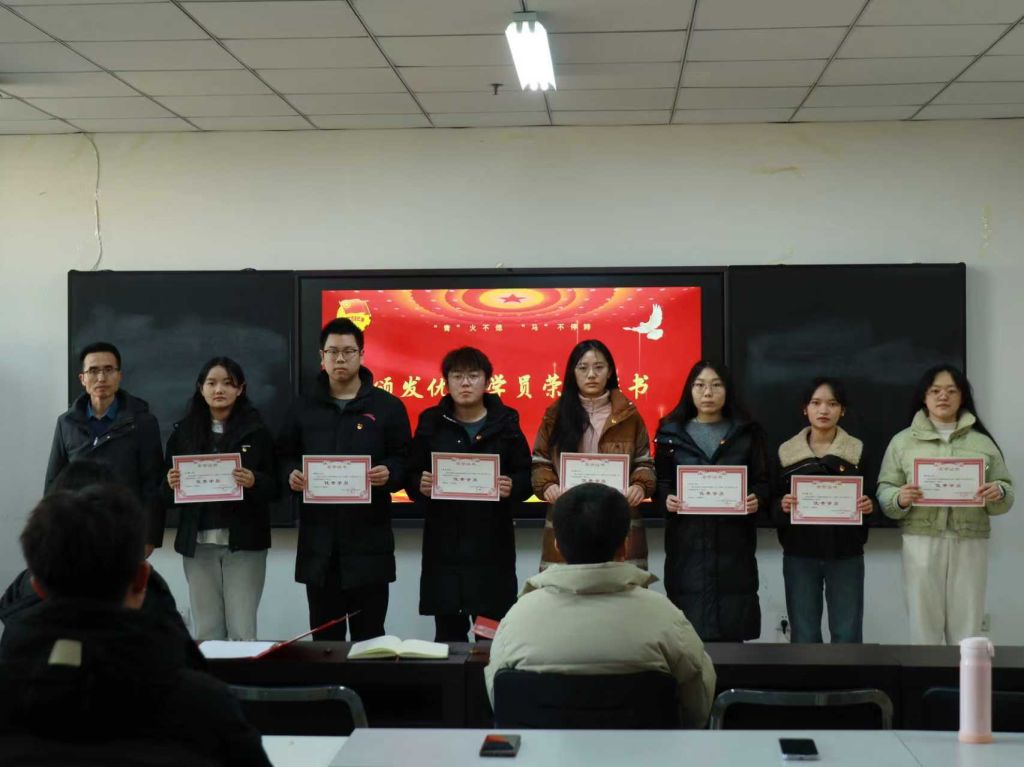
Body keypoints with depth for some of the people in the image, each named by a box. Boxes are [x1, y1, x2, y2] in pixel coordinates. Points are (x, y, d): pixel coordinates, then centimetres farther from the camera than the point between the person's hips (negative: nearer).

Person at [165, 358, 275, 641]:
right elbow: (168, 491, 10)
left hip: (244, 541, -2)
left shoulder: (257, 431, 2)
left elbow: (274, 486, 1)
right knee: (206, 631, 4)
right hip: (198, 542, 2)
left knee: (242, 630, -4)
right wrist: (171, 484, -12)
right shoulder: (184, 432, 8)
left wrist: (253, 481, -19)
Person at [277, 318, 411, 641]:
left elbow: (405, 461, 3)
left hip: (368, 539, -2)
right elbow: (284, 456, 13)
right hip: (318, 541, 2)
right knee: (324, 636, 9)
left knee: (369, 636, 2)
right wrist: (291, 475, -8)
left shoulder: (388, 406, 4)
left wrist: (389, 474, -18)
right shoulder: (303, 408, 12)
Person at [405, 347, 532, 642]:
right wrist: (420, 485, -14)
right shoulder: (431, 422, 7)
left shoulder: (505, 423, 4)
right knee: (448, 631, 5)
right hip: (443, 543, 1)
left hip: (492, 544, -1)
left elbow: (526, 476, 4)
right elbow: (412, 476, 8)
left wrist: (513, 487, -17)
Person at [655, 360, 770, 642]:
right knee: (689, 631, -6)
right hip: (687, 542, 0)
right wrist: (666, 499, -14)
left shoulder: (747, 432, 10)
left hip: (733, 543, 1)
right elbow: (660, 482, 7)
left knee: (732, 631, -3)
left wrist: (757, 499, -13)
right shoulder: (671, 432, 8)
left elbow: (763, 481, 8)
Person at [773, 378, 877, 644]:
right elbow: (772, 505, 5)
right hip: (799, 555, 0)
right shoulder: (786, 453, 5)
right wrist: (782, 506, -16)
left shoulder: (858, 451, 6)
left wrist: (868, 505, -14)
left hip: (846, 555, 0)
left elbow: (871, 499, 8)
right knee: (803, 636, 1)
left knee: (848, 636, 0)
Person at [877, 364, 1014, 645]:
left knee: (967, 627, 3)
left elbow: (1006, 492, 11)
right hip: (922, 543, -1)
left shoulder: (983, 442, 11)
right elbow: (884, 493, 5)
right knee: (924, 625, 0)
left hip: (970, 544, 1)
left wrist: (998, 494, -12)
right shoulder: (903, 441, 8)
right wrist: (900, 499, -17)